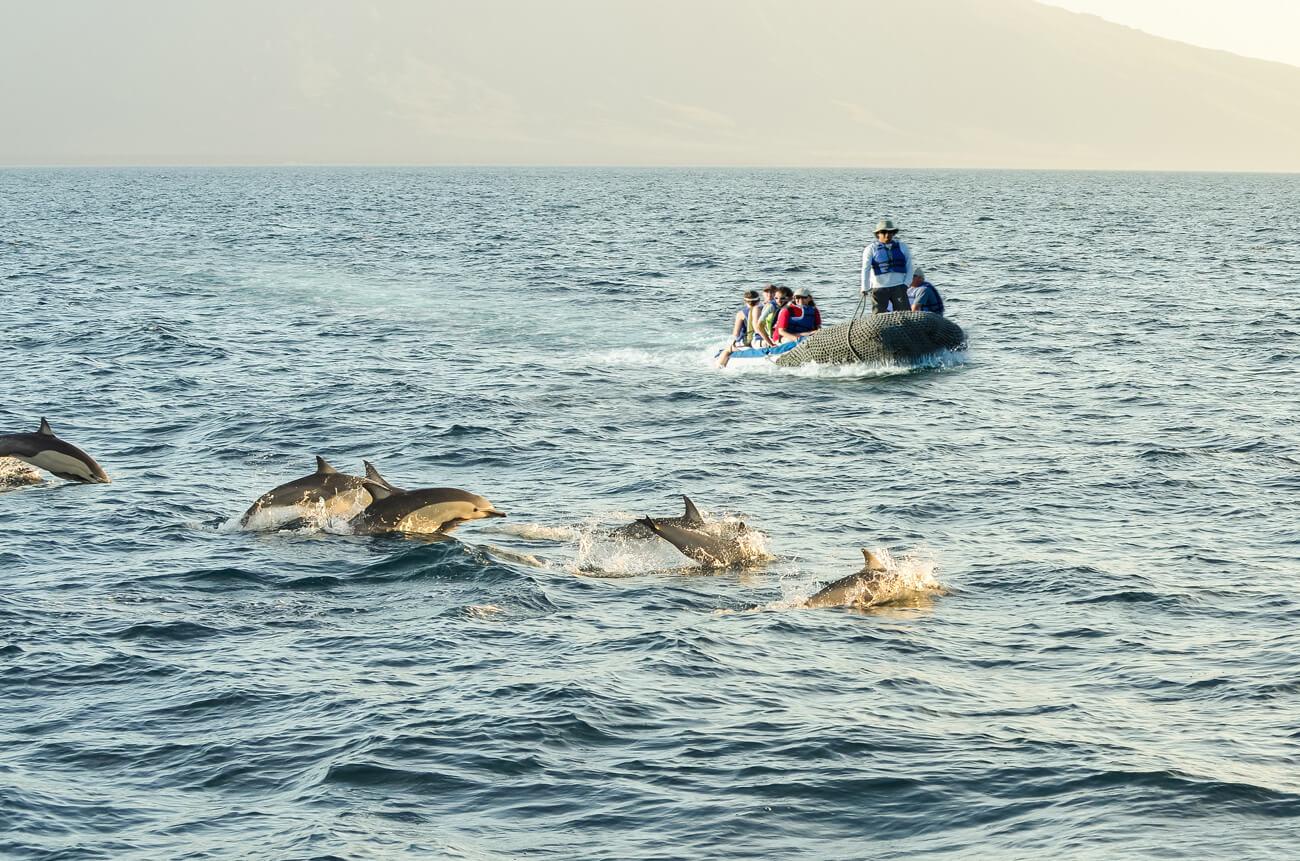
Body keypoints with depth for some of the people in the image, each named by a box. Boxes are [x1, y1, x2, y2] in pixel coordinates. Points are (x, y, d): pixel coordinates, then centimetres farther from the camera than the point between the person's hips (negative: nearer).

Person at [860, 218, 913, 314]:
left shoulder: (902, 247, 12)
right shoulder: (871, 249, 3)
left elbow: (909, 267, 14)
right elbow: (865, 269, -6)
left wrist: (906, 284, -1)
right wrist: (864, 288, -17)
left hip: (899, 287, 2)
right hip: (879, 288, -2)